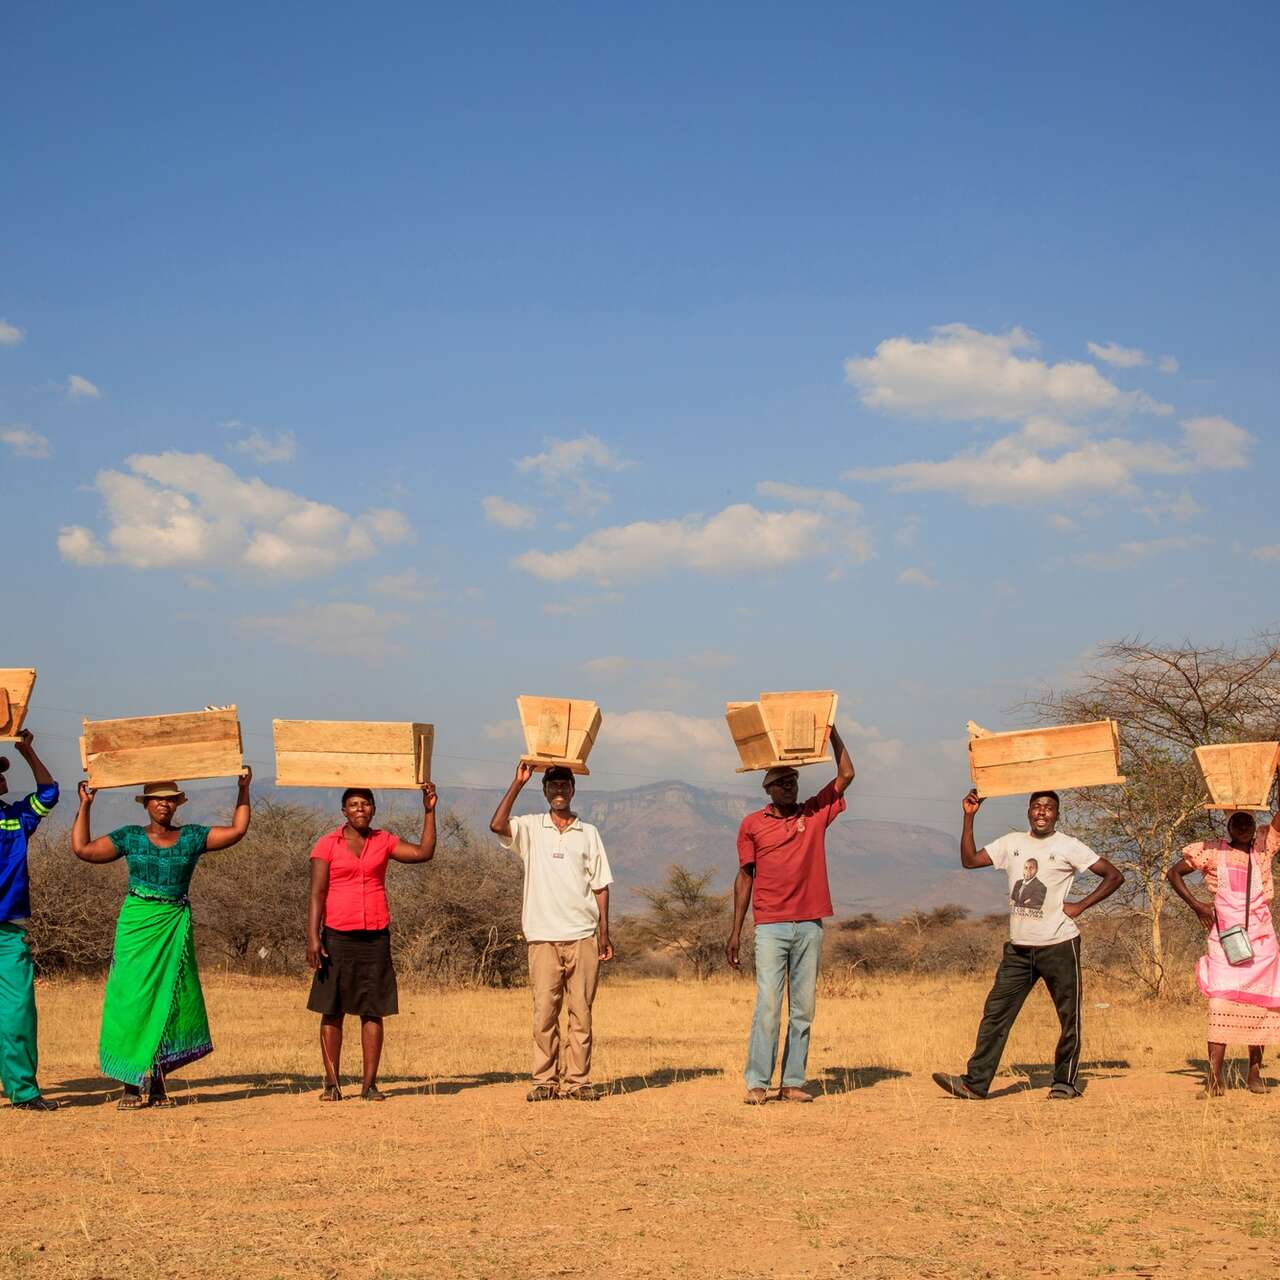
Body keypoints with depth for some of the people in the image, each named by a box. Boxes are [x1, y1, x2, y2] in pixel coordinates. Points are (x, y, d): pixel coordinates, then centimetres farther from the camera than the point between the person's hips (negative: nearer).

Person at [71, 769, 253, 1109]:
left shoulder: (192, 837, 9)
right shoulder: (130, 837, 6)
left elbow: (237, 830, 6)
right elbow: (82, 849, 2)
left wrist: (243, 790, 3)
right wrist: (85, 806, 0)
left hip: (175, 927, 2)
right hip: (137, 926, -2)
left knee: (170, 1002, 1)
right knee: (132, 1001, -6)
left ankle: (157, 1083, 8)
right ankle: (131, 1085, -2)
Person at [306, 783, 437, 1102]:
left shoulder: (384, 841, 10)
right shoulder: (327, 845, 2)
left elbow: (424, 852, 3)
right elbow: (317, 893, -3)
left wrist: (429, 811, -1)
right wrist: (313, 938, -11)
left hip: (376, 936, 2)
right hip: (337, 937, -2)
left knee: (373, 1011, 0)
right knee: (332, 1011, 0)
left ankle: (370, 1084, 4)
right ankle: (332, 1083, 6)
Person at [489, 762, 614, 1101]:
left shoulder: (588, 833, 12)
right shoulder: (530, 828, 8)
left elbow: (600, 886, 12)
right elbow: (497, 825, -13)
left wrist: (604, 933, 5)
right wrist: (517, 783, -12)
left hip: (582, 935, 1)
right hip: (543, 936, -1)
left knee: (581, 1012, 1)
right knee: (544, 1012, -3)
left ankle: (578, 1080, 5)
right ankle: (545, 1080, 3)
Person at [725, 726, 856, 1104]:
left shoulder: (815, 813, 10)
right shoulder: (752, 824, 6)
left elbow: (846, 774, 7)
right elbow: (745, 877, 8)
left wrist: (832, 731, 3)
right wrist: (735, 931, 4)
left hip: (809, 926, 3)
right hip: (771, 927, -2)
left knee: (803, 1009, 3)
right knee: (768, 1006, -9)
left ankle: (793, 1083, 6)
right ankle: (757, 1083, -6)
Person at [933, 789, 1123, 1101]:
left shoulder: (1068, 846, -4)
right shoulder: (1012, 843, 9)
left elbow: (1114, 876, -4)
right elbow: (969, 860, 6)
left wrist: (1080, 906, -9)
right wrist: (969, 817, 0)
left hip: (1058, 946, -4)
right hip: (1018, 947, 4)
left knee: (1069, 1017, 4)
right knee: (995, 1013, -2)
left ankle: (1064, 1082, 18)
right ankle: (975, 1084, -3)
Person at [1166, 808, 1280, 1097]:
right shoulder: (1212, 852, 6)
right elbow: (1173, 872, 10)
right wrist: (1195, 905, 0)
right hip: (1224, 939, -2)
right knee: (1220, 1003, -12)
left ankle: (1255, 1072, 17)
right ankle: (1215, 1078, -16)